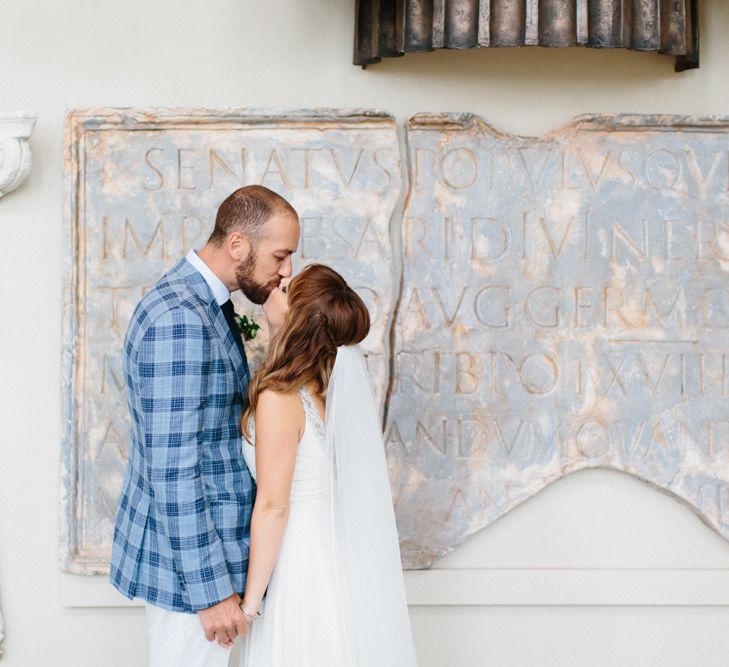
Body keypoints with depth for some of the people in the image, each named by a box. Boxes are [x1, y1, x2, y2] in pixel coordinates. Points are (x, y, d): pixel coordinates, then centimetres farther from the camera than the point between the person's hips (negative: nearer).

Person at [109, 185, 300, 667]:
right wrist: (212, 588, -23)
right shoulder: (179, 320, -23)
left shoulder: (205, 305, 9)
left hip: (202, 543, 10)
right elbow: (172, 468, -25)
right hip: (188, 558, -10)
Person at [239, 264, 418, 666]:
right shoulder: (340, 380, 0)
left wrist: (250, 601, -12)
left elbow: (273, 507, -19)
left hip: (301, 562, -7)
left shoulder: (279, 398, -21)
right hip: (345, 554, 7)